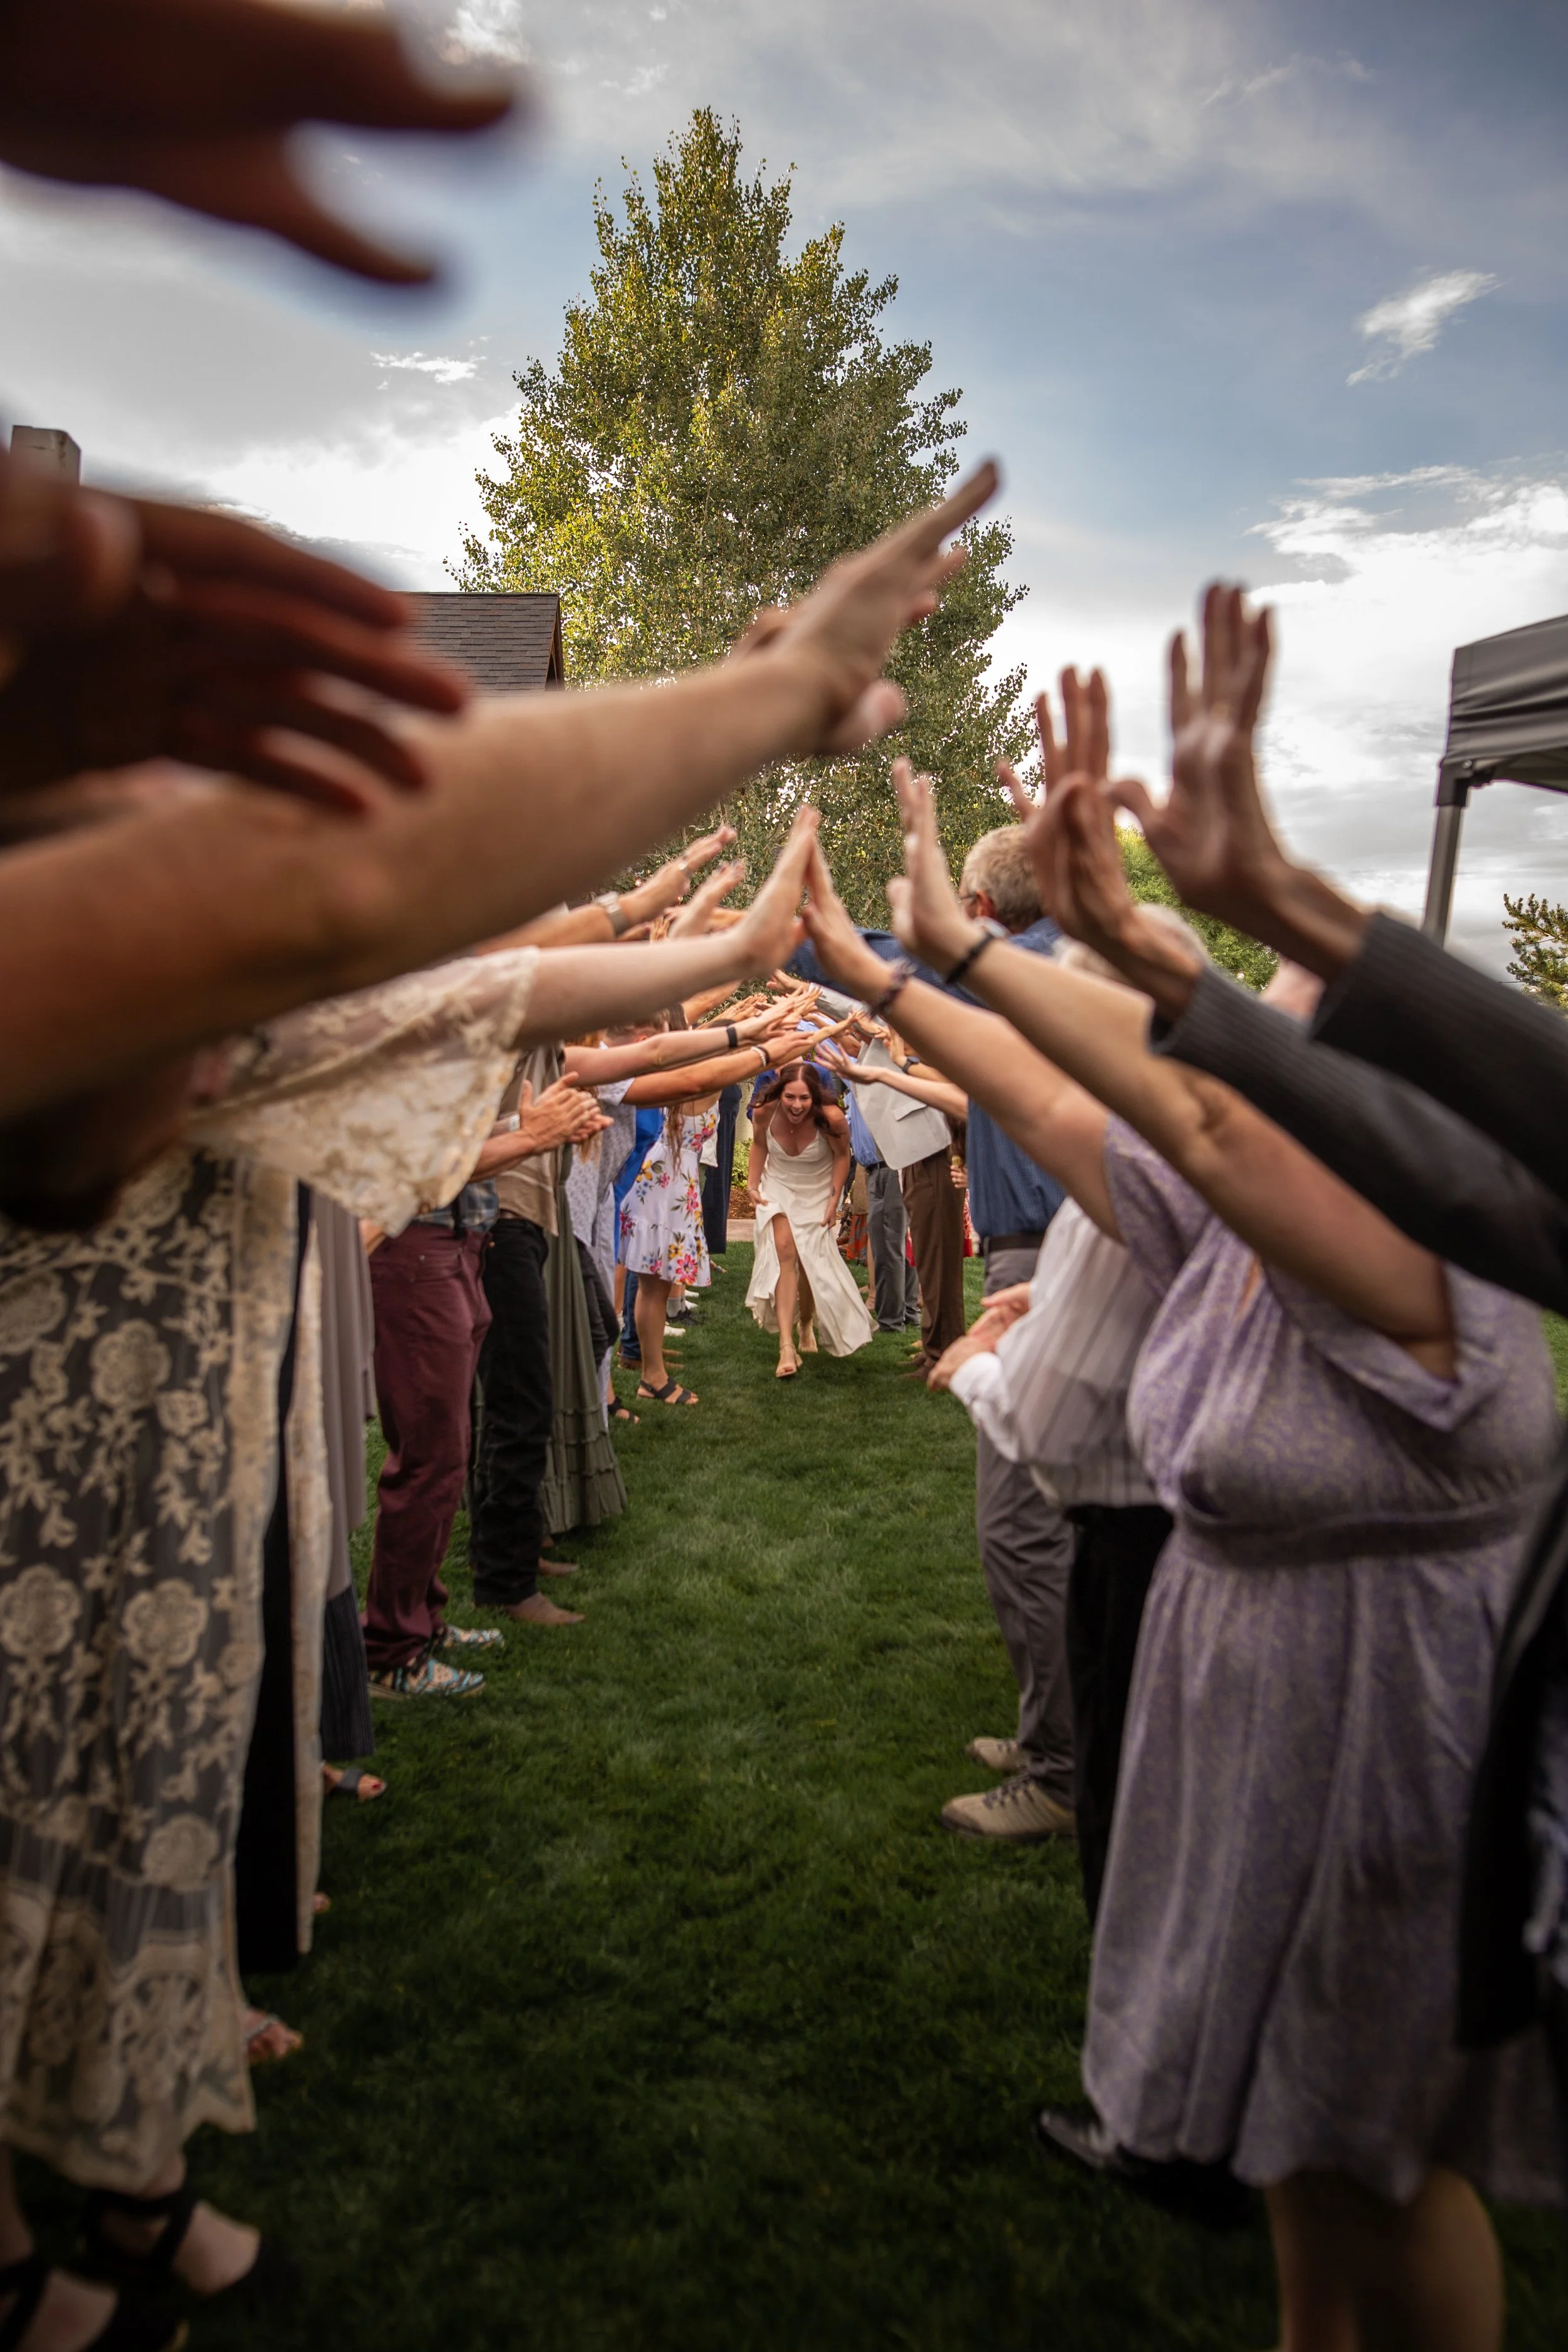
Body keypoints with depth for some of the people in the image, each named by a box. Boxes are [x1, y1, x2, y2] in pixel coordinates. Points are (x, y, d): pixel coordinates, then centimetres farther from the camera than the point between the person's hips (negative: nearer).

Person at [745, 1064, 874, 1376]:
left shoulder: (831, 1119, -28)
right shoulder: (764, 1113, -22)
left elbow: (842, 1155, -9)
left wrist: (834, 1200, -10)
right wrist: (752, 1186, -6)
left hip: (817, 1193, 0)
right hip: (778, 1189, 0)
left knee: (810, 1262, 2)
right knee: (785, 1250, -20)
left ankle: (807, 1326, 35)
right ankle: (786, 1346, -27)